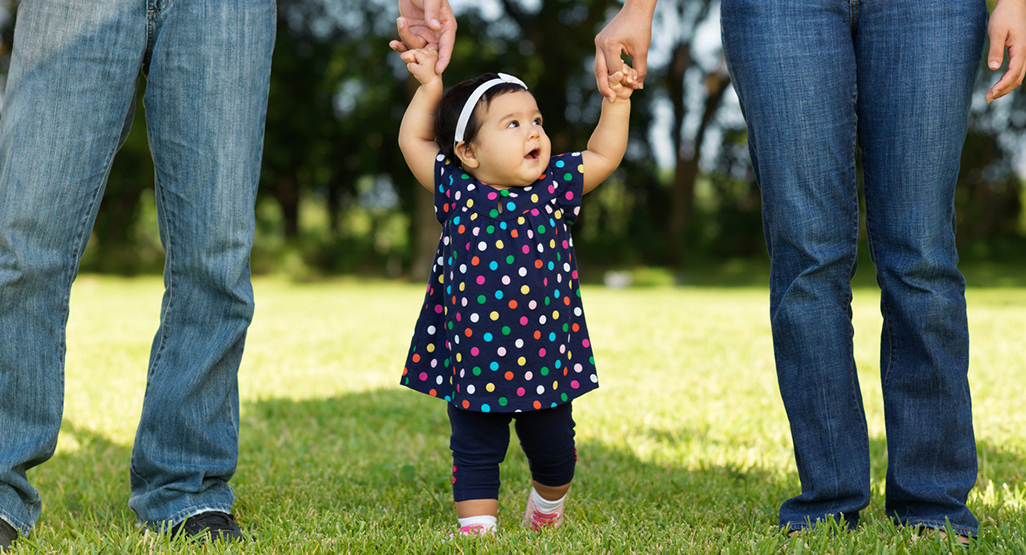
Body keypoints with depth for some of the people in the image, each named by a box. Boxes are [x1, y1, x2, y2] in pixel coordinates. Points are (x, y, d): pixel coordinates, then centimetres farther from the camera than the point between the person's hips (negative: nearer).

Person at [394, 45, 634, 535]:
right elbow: (414, 140, 10)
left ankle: (547, 508, 42)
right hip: (473, 362, -2)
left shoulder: (553, 189, 0)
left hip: (545, 360, 2)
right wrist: (430, 87, 6)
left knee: (554, 451, 16)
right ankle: (476, 525, 16)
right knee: (475, 453, 4)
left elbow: (604, 156, 11)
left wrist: (616, 100, 4)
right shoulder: (457, 192, -3)